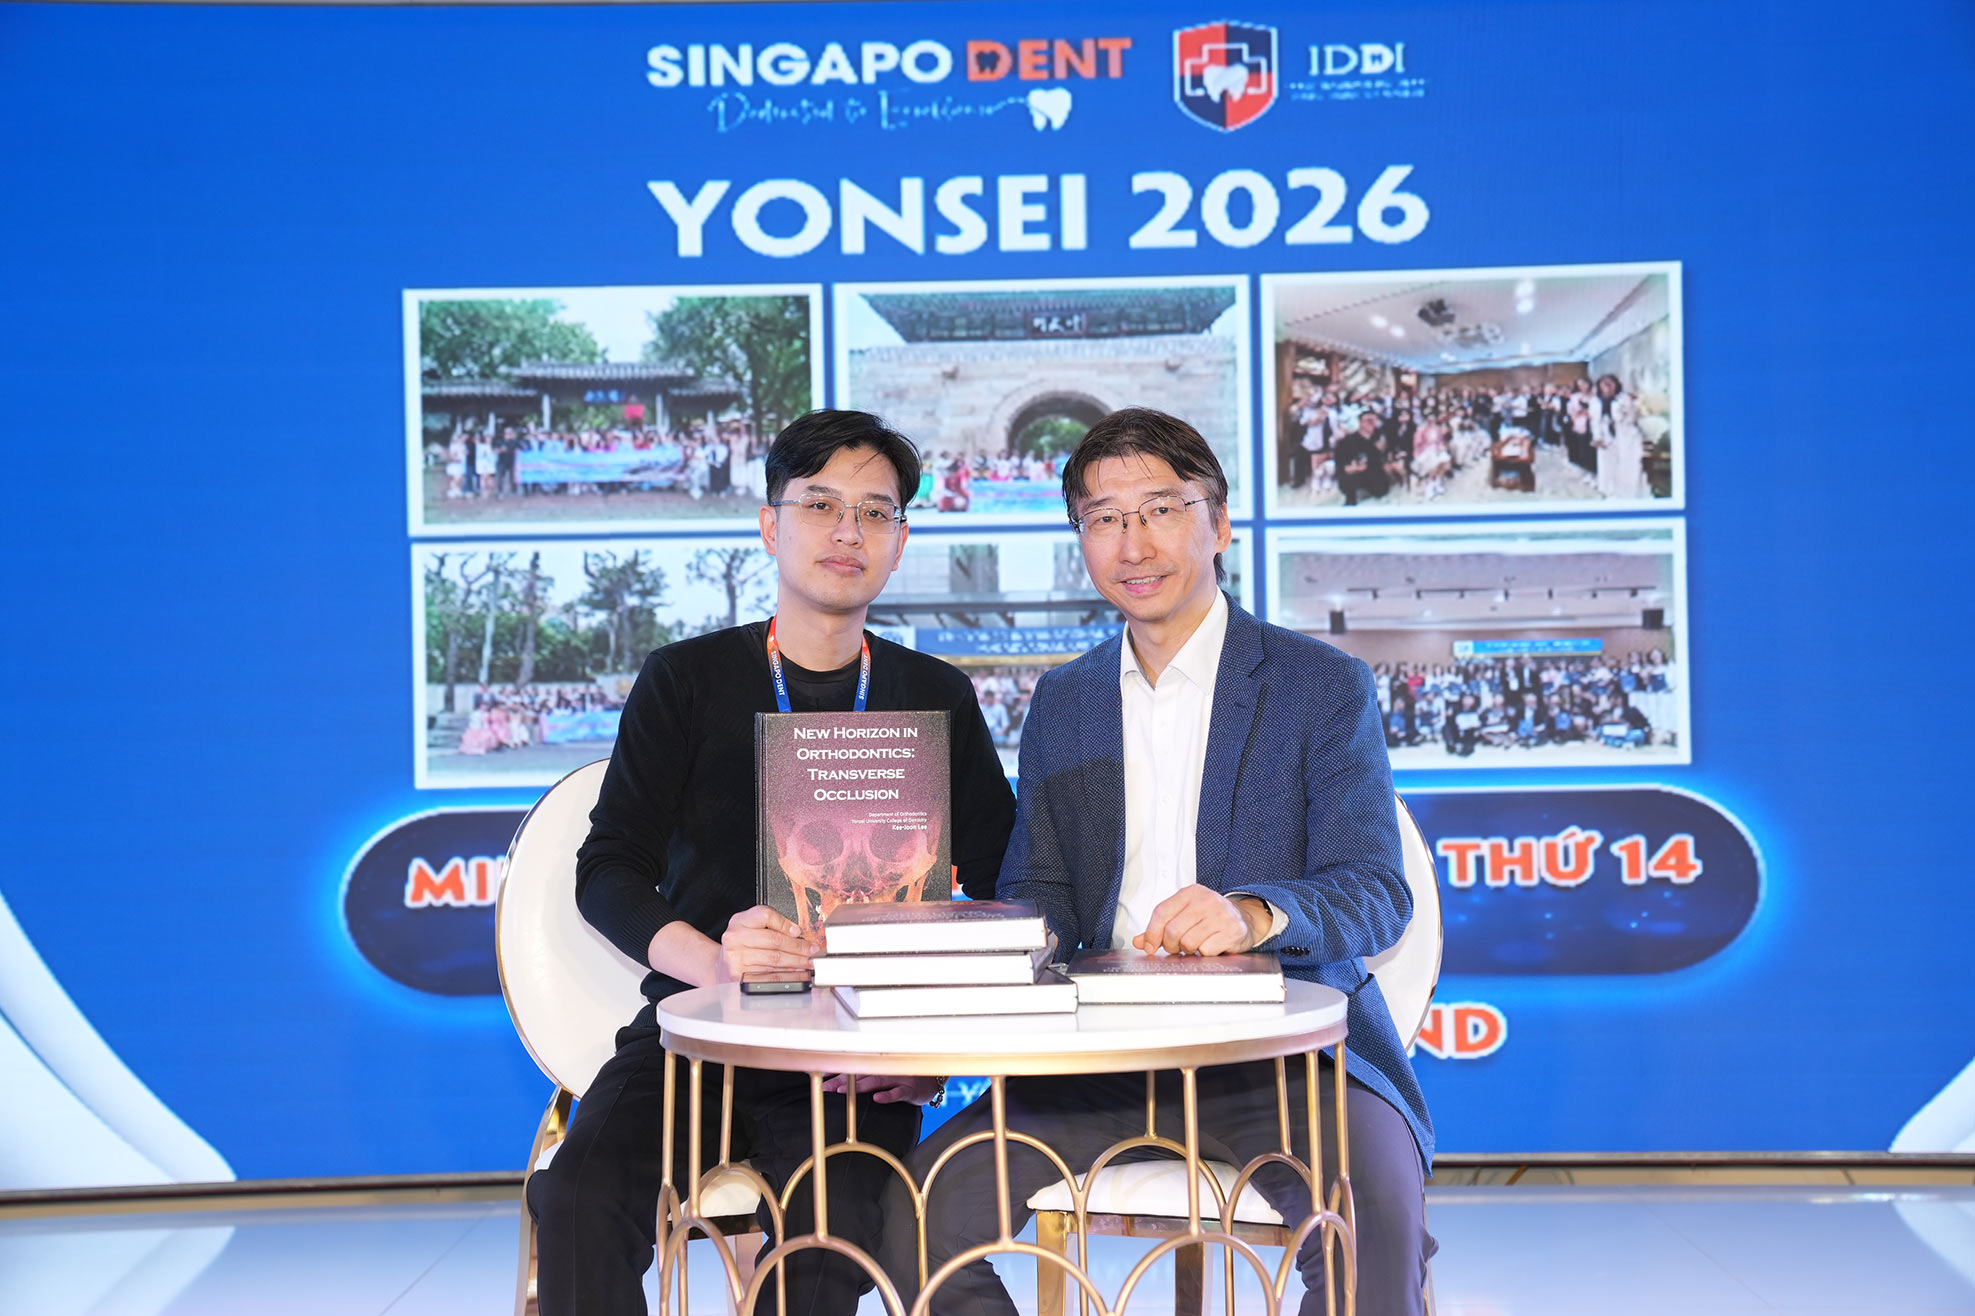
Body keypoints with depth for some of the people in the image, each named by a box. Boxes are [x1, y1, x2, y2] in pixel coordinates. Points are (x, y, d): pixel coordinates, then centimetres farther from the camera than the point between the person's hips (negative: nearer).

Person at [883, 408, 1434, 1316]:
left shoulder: (1324, 686, 3)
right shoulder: (1061, 703, 17)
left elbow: (1375, 893, -7)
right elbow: (1036, 900, 13)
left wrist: (1254, 914, -30)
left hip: (1289, 1047, -3)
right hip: (1104, 1056, 4)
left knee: (1376, 1219, -33)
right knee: (923, 1205, -20)